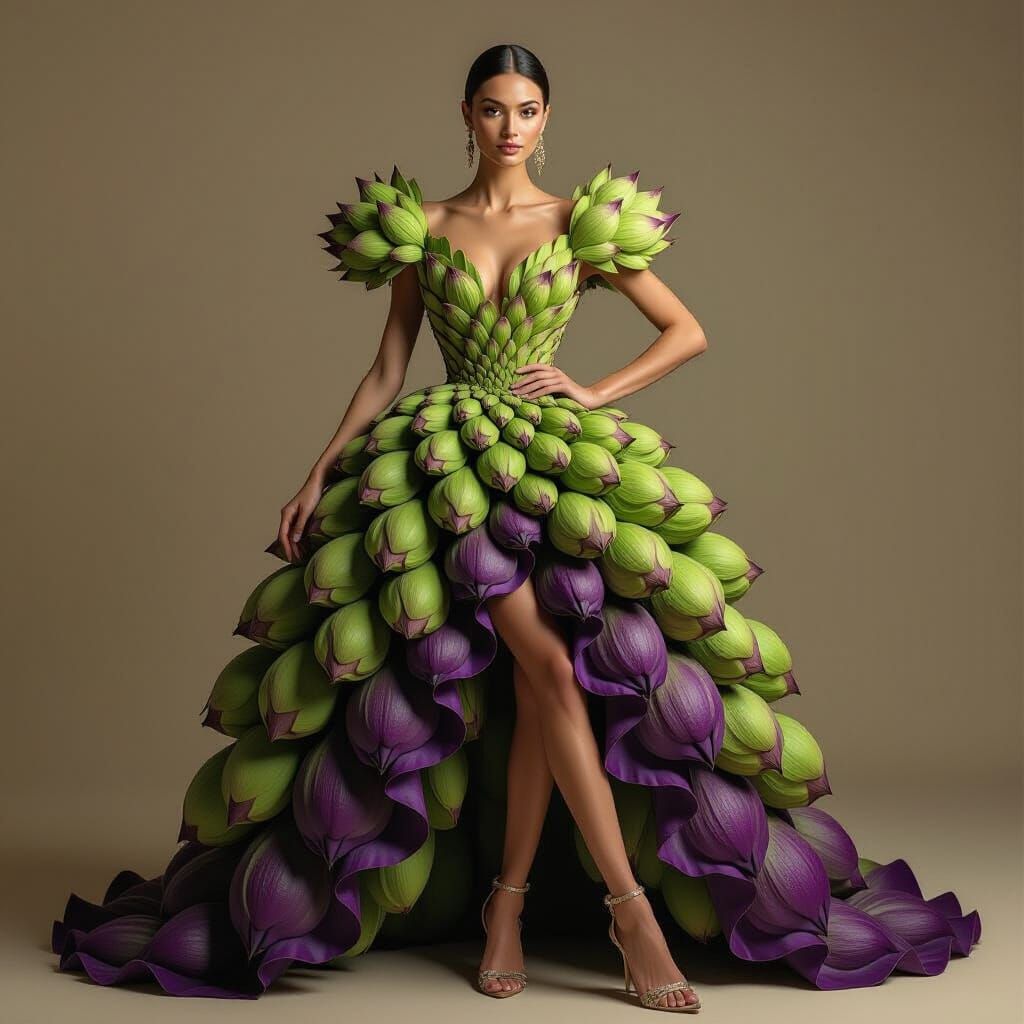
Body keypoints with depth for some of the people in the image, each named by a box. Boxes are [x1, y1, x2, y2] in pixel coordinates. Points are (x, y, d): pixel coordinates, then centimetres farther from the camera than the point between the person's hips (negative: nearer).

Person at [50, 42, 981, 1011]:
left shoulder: (582, 223, 8)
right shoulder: (420, 226, 9)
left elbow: (688, 331, 10)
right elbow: (386, 369, 11)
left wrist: (595, 392, -1)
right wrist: (318, 474, 6)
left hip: (556, 456, 1)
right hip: (451, 463, -1)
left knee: (539, 682, -13)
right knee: (551, 662, -19)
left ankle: (508, 903, 3)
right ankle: (631, 905, -17)